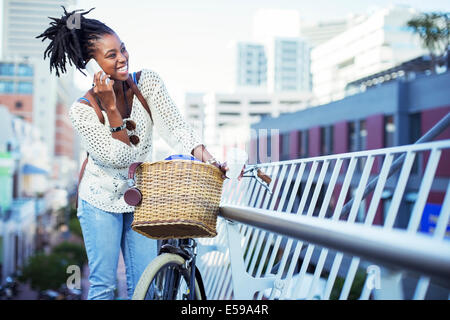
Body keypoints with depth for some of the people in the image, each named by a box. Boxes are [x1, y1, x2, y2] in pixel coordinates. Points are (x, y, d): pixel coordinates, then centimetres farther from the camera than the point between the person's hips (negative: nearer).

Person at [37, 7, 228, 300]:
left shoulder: (149, 83, -11)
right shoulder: (82, 110, -20)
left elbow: (175, 127, -16)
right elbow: (120, 157, -22)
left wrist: (201, 152, -34)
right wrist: (111, 108, -31)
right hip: (101, 201, -3)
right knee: (103, 285, 2)